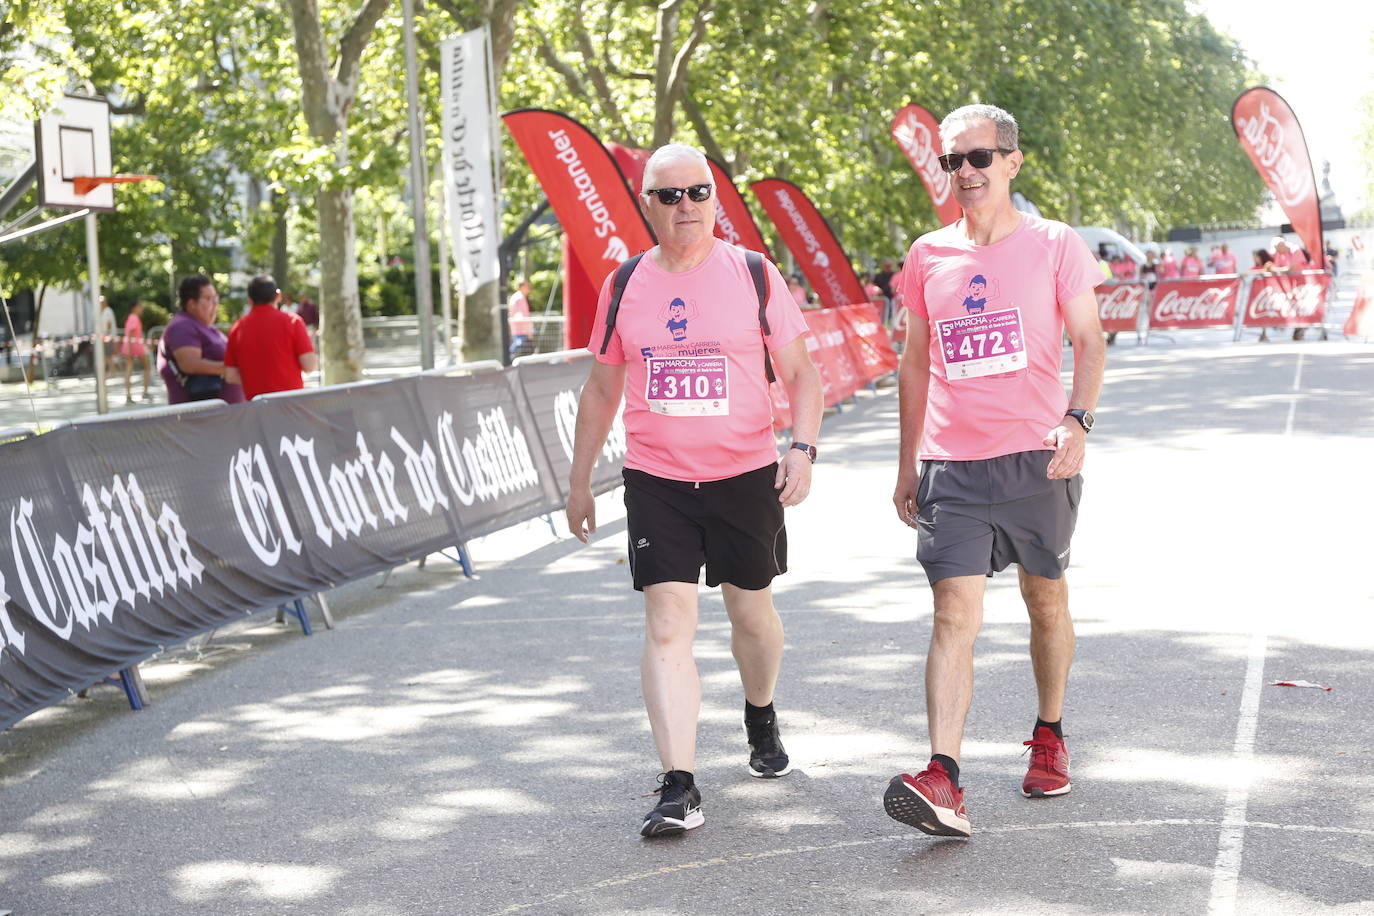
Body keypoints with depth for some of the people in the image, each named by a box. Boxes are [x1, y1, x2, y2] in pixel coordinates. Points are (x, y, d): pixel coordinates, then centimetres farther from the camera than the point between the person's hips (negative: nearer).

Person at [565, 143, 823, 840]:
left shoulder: (754, 275, -2)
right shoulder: (625, 286, 4)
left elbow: (800, 372, 0)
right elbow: (601, 390, 14)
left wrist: (802, 446, -16)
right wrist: (579, 481, 15)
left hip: (745, 476, 0)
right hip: (656, 482, 0)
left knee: (751, 612, 15)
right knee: (667, 624, -11)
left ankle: (761, 718, 46)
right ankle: (678, 789, -13)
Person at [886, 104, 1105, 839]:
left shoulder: (1055, 246, 2)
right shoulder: (928, 255, 9)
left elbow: (1088, 342, -1)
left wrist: (1077, 420, -19)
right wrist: (907, 464, 15)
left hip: (1036, 458, -1)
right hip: (950, 466, 1)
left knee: (1046, 600, 12)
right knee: (954, 615, -10)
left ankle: (1049, 735, 35)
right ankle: (943, 781, -19)